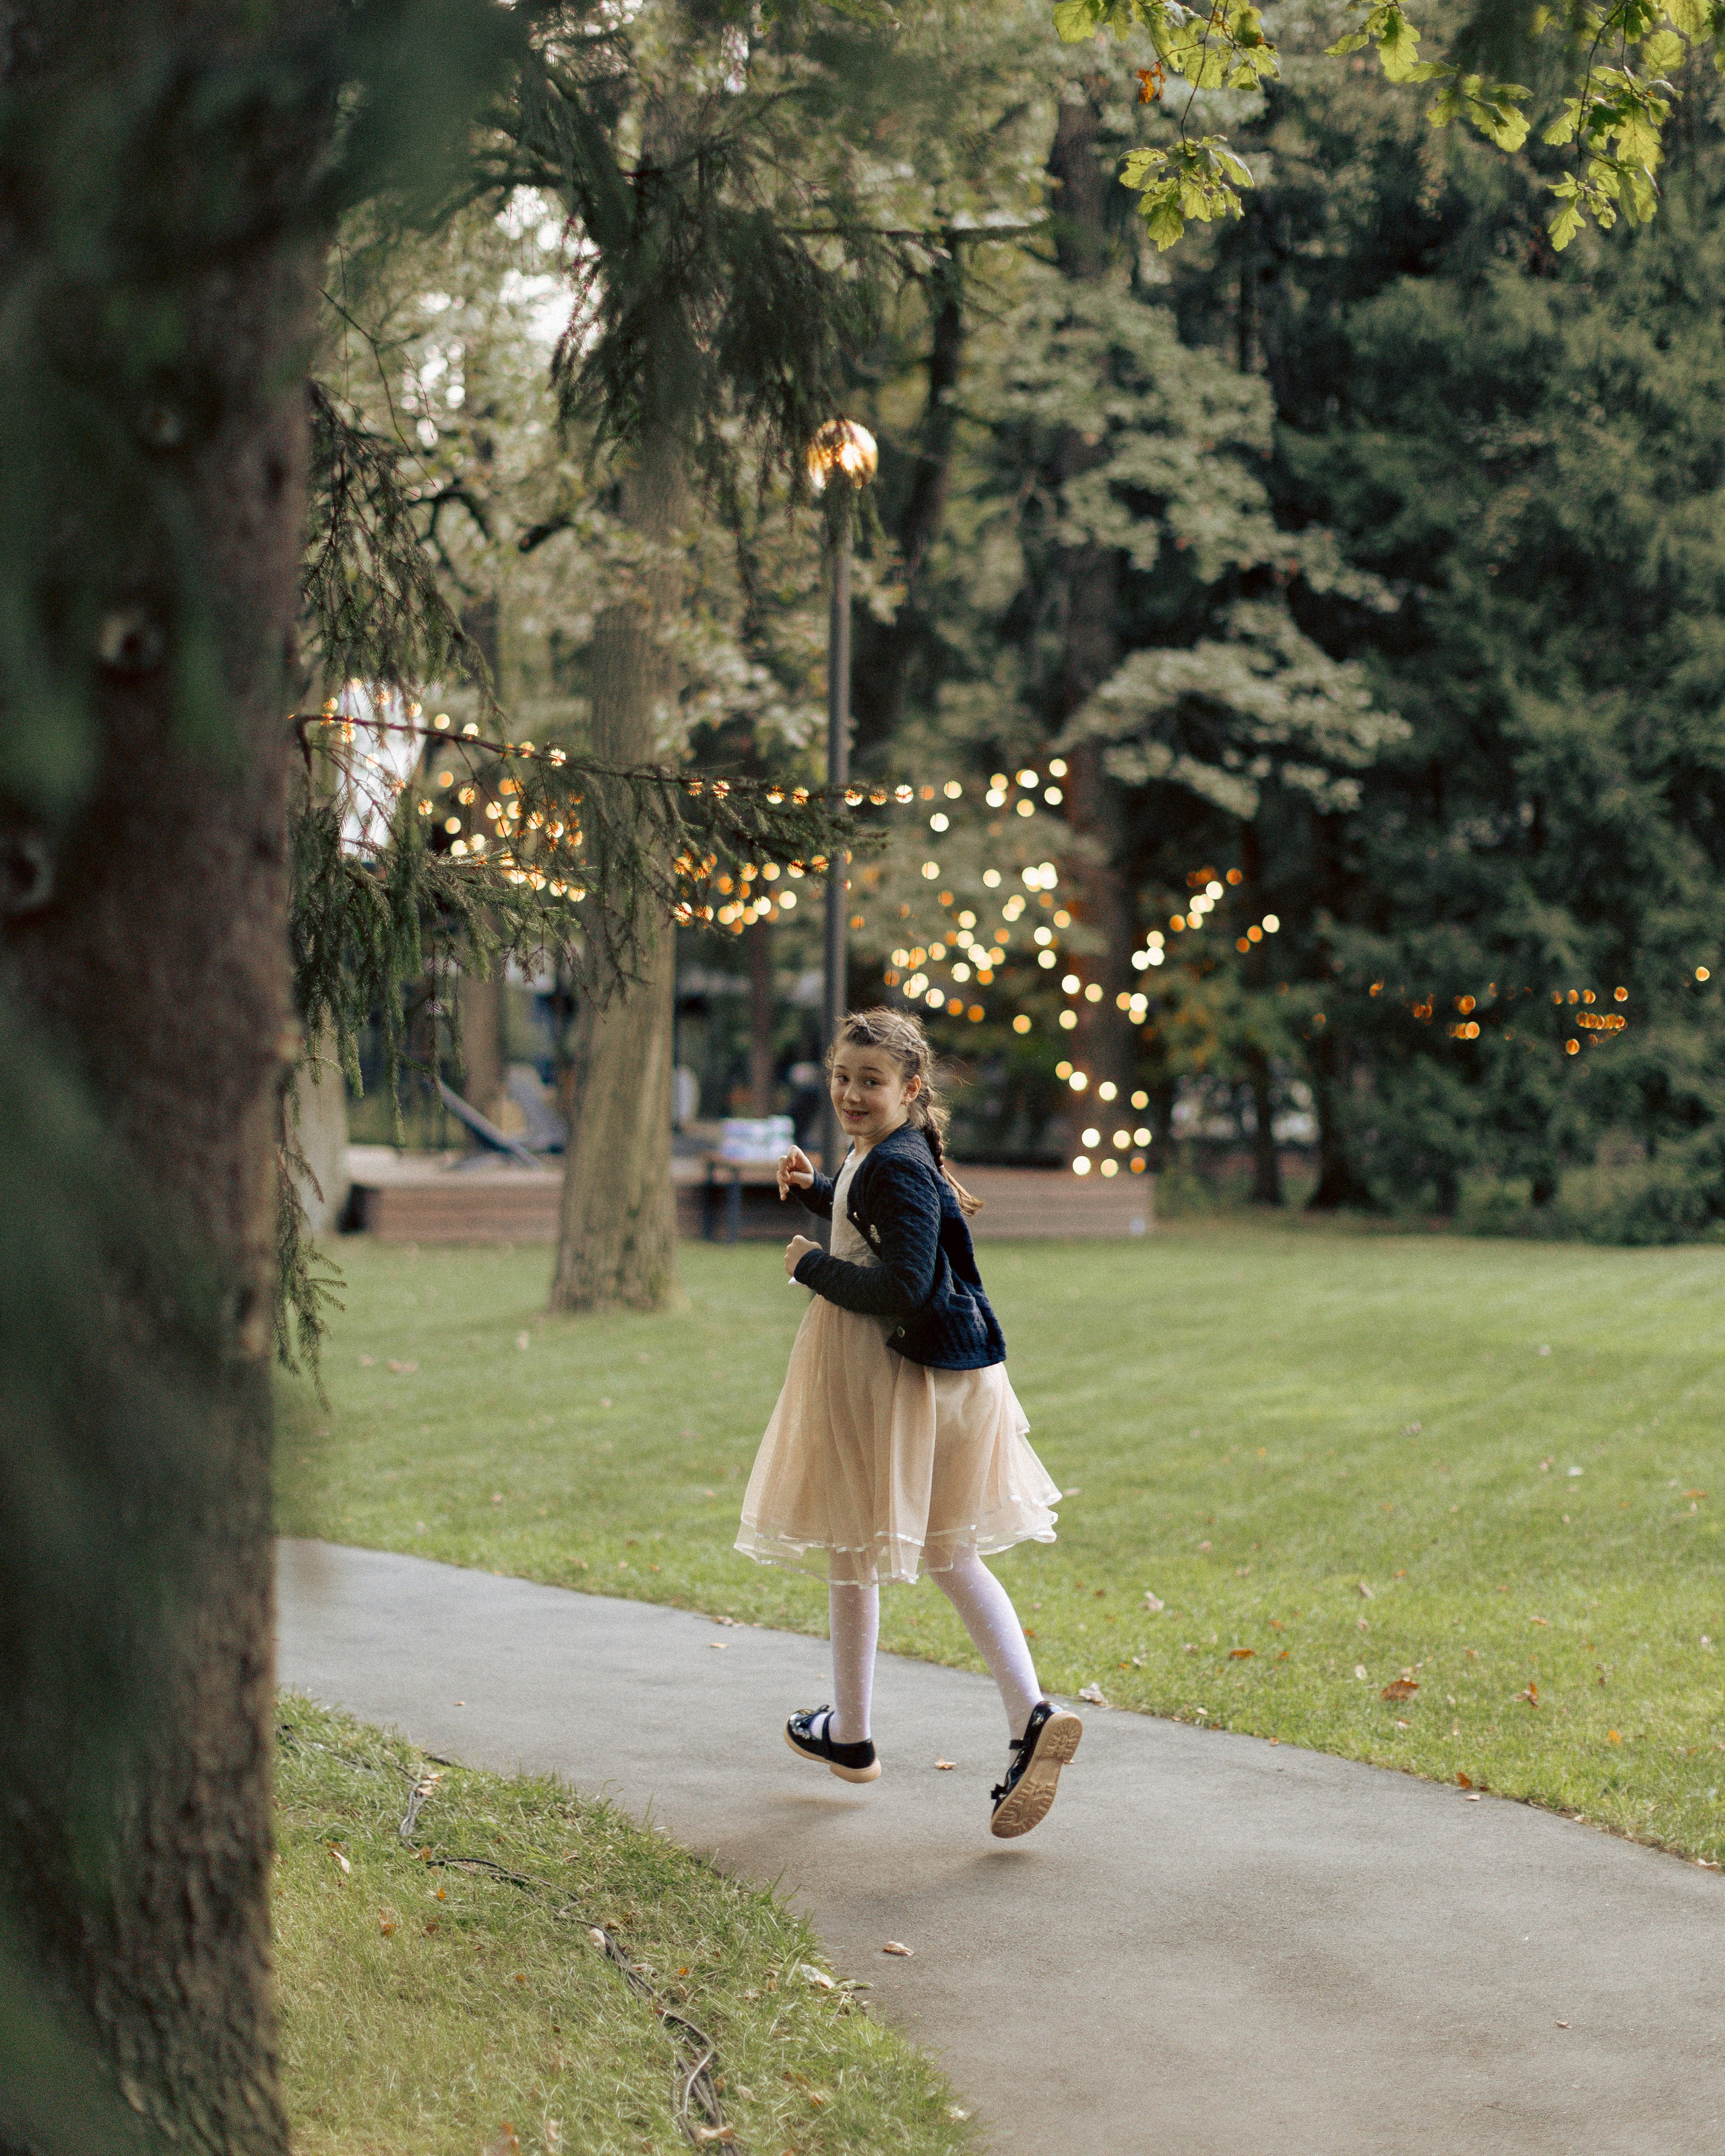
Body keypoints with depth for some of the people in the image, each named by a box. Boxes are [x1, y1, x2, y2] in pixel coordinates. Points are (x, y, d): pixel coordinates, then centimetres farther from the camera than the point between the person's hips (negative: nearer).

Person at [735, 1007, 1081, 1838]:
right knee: (952, 1557, 11)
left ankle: (849, 1733, 23)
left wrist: (811, 1265, -17)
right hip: (947, 1372, 10)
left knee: (849, 1553, 9)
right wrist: (815, 1188, 16)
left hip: (878, 1377, -10)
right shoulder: (883, 1152, 10)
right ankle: (1030, 1718, -4)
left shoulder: (895, 1168, -21)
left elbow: (903, 1287, -28)